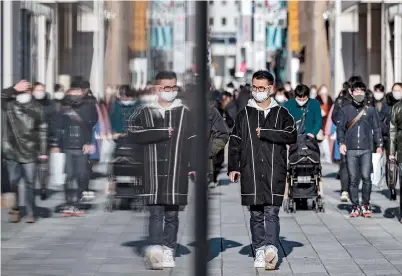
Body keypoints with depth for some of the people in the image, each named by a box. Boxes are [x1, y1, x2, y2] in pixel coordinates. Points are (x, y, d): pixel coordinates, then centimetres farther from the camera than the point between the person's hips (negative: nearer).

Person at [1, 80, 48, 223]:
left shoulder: (37, 108, 2)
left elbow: (42, 131, 5)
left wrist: (43, 151, 3)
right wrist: (14, 89, -19)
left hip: (29, 152, 0)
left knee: (30, 183, 3)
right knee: (13, 182, 5)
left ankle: (30, 213, 10)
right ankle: (15, 209, 19)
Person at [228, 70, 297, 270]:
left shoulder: (281, 114, 7)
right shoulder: (244, 115, 12)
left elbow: (291, 136, -8)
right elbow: (235, 143, 10)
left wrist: (265, 133, -12)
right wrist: (233, 167, 0)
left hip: (275, 173, -2)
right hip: (251, 173, 2)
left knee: (271, 212, -10)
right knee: (256, 215, 4)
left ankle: (271, 247, -20)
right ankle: (260, 251, 7)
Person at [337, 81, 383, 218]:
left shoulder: (371, 110, 10)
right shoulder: (345, 110, 10)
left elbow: (377, 129, 12)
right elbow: (340, 127, 9)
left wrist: (379, 145, 4)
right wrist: (341, 143, -4)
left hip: (366, 150, 0)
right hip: (351, 150, 0)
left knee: (366, 177, -10)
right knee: (353, 179, -1)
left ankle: (366, 205, 2)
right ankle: (355, 207, 6)